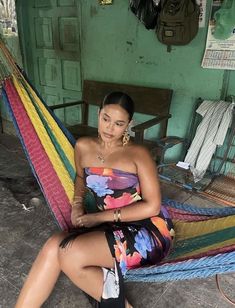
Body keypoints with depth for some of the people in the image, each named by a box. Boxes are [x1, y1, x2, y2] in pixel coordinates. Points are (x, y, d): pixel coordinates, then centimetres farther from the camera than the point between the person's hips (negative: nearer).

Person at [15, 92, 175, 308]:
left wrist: (100, 216, -14)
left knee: (69, 254, -24)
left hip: (148, 230, -5)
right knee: (55, 246, -22)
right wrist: (77, 204, 4)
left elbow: (152, 206, -12)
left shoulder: (138, 154, -9)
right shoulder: (83, 147, 5)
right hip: (107, 227, 5)